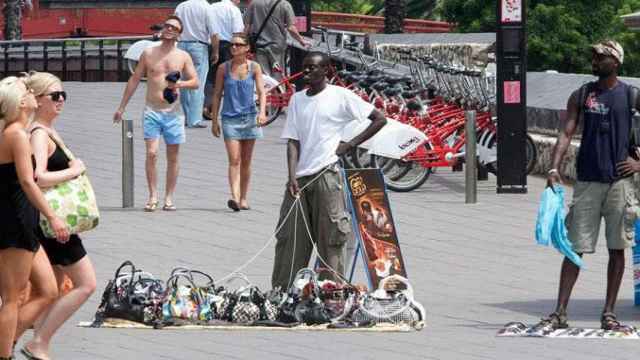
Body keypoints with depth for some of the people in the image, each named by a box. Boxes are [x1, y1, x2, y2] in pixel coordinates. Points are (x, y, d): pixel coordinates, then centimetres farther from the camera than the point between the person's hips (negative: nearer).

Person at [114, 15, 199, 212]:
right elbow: (134, 80, 10)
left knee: (172, 157, 4)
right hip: (152, 111, -1)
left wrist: (180, 84, -19)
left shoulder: (183, 57, 4)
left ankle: (169, 198, 11)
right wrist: (121, 107, 10)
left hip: (172, 112, 1)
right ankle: (153, 196, -7)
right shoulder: (148, 53, 4)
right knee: (151, 153, -12)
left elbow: (195, 82, 3)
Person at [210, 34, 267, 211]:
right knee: (234, 160, -13)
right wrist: (214, 121, 6)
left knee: (246, 161, 8)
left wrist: (262, 112, -21)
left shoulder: (254, 68, 2)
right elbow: (217, 95, 7)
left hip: (249, 117, 1)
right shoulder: (224, 68, 2)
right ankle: (235, 197, -23)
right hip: (230, 118, -1)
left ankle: (243, 198, 18)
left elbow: (261, 92, -3)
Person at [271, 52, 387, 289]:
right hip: (300, 178, 4)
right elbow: (293, 141, 7)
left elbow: (379, 119, 1)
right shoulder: (297, 100, 12)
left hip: (326, 174, -4)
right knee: (289, 238, 3)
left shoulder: (340, 96, -1)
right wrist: (292, 177, -7)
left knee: (330, 238, -4)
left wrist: (350, 145, -3)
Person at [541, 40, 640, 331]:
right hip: (587, 181, 1)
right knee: (575, 248, -1)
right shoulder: (581, 96, 7)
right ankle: (560, 313, -1)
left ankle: (609, 313, 9)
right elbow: (566, 134, 1)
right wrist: (554, 169, -12)